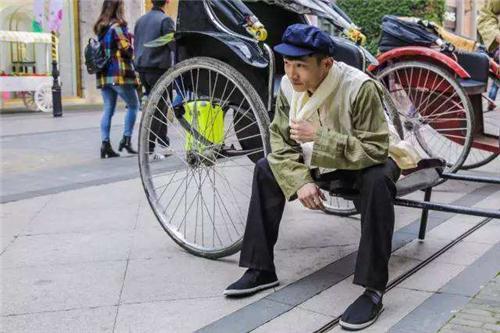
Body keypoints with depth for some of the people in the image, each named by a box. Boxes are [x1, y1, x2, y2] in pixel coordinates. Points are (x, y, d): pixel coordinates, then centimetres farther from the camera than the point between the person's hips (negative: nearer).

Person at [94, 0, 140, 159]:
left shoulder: (100, 28, 14)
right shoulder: (117, 26, -10)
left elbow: (104, 49, 15)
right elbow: (126, 48, -15)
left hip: (103, 75, 7)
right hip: (119, 74, -7)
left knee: (108, 110, 7)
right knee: (133, 105, 6)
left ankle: (105, 144, 3)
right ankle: (126, 139, 2)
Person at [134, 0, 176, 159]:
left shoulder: (141, 20, 14)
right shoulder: (165, 20, -9)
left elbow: (135, 45, 17)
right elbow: (174, 45, -14)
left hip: (142, 68, 7)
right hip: (159, 68, -7)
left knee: (160, 106, 17)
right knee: (158, 109, -2)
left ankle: (164, 145, 23)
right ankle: (148, 148, -6)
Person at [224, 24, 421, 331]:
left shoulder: (360, 88, -32)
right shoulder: (289, 86, -15)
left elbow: (375, 150, -35)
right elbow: (282, 142, -9)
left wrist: (317, 136, -40)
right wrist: (300, 180, -25)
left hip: (368, 161, -5)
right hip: (319, 162, 6)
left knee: (378, 180, -37)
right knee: (267, 169, -7)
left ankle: (373, 289, -27)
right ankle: (262, 269, 1)